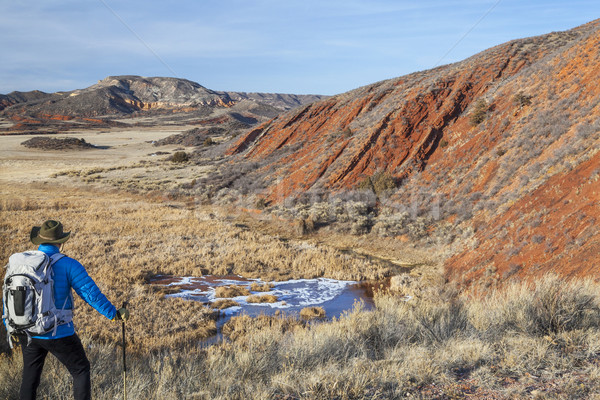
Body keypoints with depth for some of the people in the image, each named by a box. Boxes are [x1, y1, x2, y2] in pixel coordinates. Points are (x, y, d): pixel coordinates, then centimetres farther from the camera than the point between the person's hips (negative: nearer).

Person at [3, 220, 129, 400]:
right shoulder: (68, 265, -14)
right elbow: (91, 294, -15)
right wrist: (114, 313, -4)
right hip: (58, 334, -5)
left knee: (31, 374, 23)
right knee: (81, 370, 13)